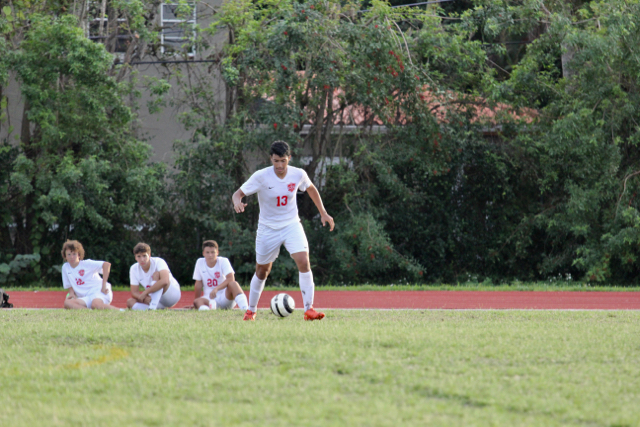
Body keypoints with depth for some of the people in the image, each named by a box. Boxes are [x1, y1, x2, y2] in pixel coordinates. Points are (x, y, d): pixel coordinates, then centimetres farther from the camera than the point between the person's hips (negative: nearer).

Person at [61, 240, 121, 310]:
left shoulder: (86, 264, -1)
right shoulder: (65, 268, 15)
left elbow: (107, 264, -13)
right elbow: (70, 285, 25)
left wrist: (104, 286, -17)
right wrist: (72, 294, -1)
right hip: (86, 298, 5)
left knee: (96, 305, -42)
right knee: (67, 303, -27)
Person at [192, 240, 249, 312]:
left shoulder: (223, 261, -4)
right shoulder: (200, 262, 4)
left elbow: (231, 278, -20)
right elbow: (199, 284, 9)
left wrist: (216, 289, -34)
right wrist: (197, 303, 8)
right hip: (209, 299, 1)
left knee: (233, 284, -33)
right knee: (197, 301, -31)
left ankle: (245, 308, -51)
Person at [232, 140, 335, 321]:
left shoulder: (298, 174, -9)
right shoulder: (261, 177, -18)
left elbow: (311, 189, 12)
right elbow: (238, 193, -15)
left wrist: (323, 213, 13)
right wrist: (237, 202, -39)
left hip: (291, 225, 1)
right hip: (268, 229, -1)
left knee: (303, 262, -19)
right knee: (262, 271, 10)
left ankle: (309, 309, -15)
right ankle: (251, 311, 30)